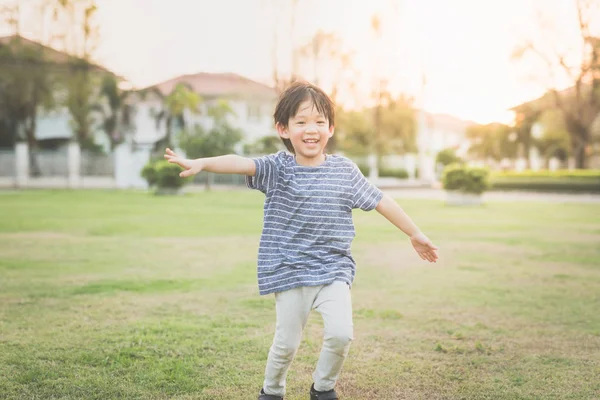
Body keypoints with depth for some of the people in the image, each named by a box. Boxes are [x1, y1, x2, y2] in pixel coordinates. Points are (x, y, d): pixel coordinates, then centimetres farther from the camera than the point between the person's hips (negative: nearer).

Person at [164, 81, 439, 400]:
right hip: (291, 274, -1)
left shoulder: (345, 171, 2)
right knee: (287, 342, 6)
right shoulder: (278, 169, -4)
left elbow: (381, 202, 9)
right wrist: (201, 163, -39)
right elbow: (241, 163, -22)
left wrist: (415, 234, 15)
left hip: (334, 270, 1)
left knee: (340, 334, -12)